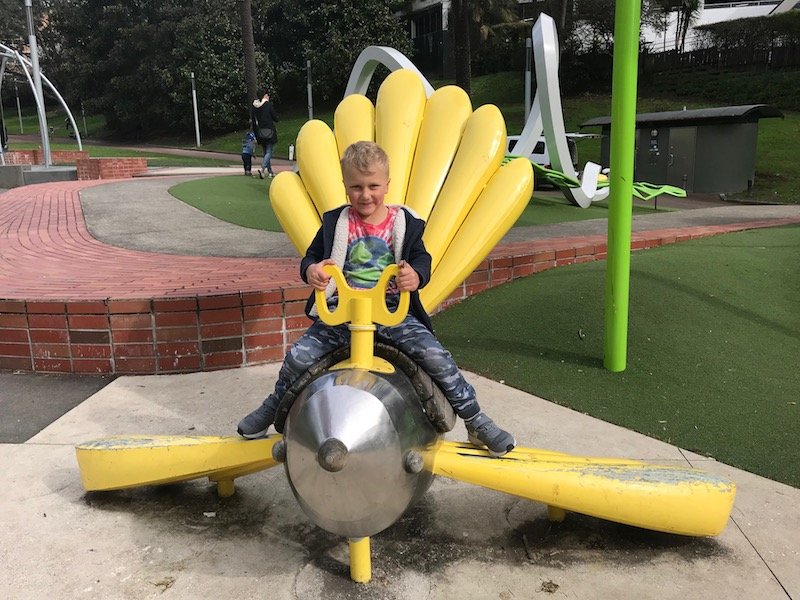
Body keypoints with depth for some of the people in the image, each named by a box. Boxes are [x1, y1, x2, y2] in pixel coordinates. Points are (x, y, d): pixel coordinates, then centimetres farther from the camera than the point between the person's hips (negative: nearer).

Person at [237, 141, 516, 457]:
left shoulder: (403, 221, 4)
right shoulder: (336, 223, 6)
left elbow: (421, 257, 0)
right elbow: (311, 255, 9)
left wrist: (416, 275, -25)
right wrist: (310, 270, -17)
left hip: (393, 309, -1)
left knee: (436, 356, -18)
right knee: (297, 357, -10)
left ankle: (476, 422, 0)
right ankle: (270, 410, 22)